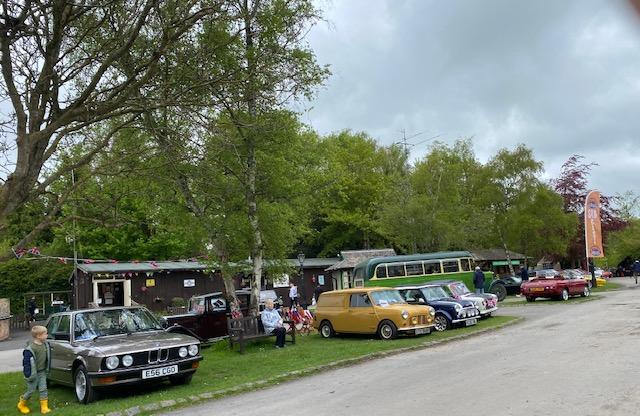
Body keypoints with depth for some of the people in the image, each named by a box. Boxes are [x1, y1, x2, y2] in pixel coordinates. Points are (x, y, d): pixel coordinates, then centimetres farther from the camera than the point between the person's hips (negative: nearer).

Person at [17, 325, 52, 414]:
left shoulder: (45, 344, -1)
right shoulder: (30, 348, -24)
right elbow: (26, 362, -20)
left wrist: (47, 369, 18)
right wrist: (28, 375, -18)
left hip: (42, 372, 6)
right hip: (34, 373, -6)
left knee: (43, 389, 3)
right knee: (31, 390, 7)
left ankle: (44, 407, 8)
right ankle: (21, 404, 31)